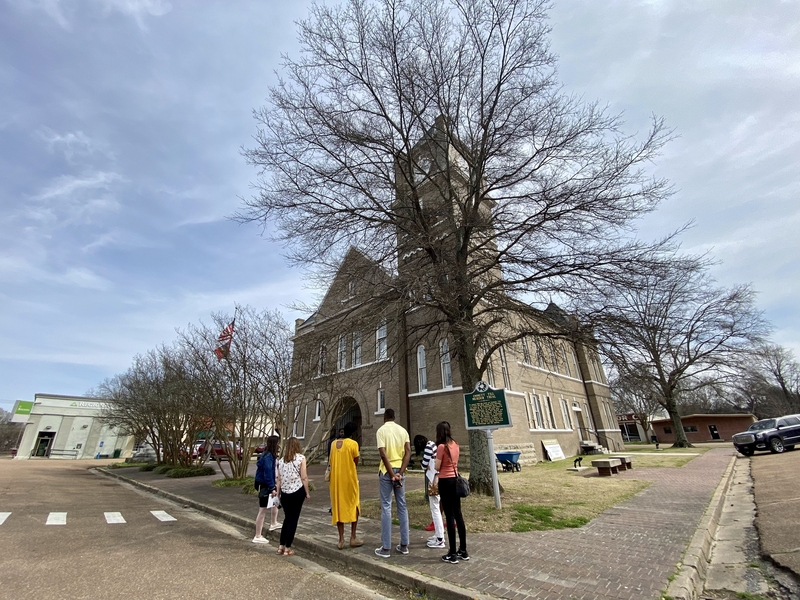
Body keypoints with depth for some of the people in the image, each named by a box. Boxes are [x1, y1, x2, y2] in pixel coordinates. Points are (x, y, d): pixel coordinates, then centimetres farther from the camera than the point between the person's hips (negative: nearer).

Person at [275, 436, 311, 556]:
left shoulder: (281, 460, 6)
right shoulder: (301, 458, -7)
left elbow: (279, 479, 6)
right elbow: (304, 478, -8)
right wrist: (307, 493, 0)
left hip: (285, 492, 5)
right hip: (297, 492, -4)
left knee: (287, 518, 20)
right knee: (293, 519, 7)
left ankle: (281, 546, 25)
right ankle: (287, 548, 13)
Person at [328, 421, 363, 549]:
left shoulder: (334, 443, 2)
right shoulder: (353, 443, -13)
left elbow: (331, 462, 7)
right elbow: (356, 462, -5)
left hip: (336, 480, 4)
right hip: (350, 479, -4)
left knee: (338, 507, 12)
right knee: (354, 506, 11)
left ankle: (341, 540, 15)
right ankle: (353, 538, 13)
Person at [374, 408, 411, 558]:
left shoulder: (381, 430, -7)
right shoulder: (403, 430, 6)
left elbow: (383, 454, -17)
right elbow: (408, 452, -4)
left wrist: (392, 474, -14)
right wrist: (400, 472, -8)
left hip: (387, 471, -4)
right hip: (400, 470, 4)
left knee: (386, 507, 3)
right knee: (402, 506, 12)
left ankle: (386, 548, 10)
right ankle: (404, 545, 20)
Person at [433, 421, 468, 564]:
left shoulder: (441, 446, -17)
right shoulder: (455, 445, 5)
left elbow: (437, 467, -13)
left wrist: (436, 459, 6)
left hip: (446, 482, -7)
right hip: (455, 480, 7)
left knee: (449, 516, 1)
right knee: (458, 514, 14)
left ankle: (453, 554, 9)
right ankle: (463, 551, 23)